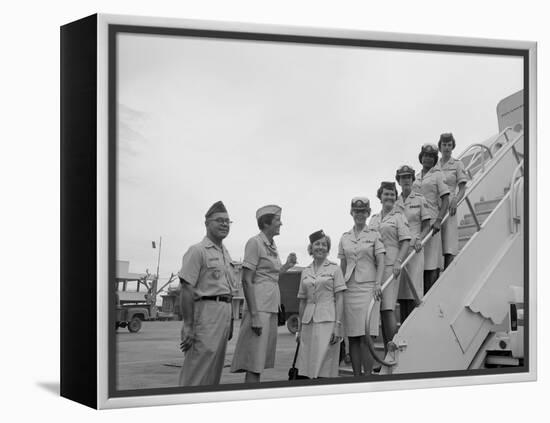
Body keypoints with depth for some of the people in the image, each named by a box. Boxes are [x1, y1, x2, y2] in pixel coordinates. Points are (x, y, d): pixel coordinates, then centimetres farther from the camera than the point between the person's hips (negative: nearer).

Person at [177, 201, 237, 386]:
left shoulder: (225, 253, 19)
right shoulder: (198, 251, -7)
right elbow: (186, 289, -13)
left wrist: (230, 322, 17)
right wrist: (188, 325, -19)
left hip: (224, 313, 9)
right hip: (206, 310, -9)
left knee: (215, 369, 12)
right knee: (197, 372, -10)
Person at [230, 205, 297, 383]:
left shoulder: (272, 246, 17)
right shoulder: (255, 243, -8)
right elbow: (247, 281, -14)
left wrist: (287, 266, 12)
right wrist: (254, 315, -20)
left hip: (271, 309, 9)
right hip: (259, 308, -9)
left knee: (260, 362, 10)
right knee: (254, 363, -11)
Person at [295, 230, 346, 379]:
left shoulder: (334, 269, 2)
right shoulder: (305, 272, 14)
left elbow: (339, 299, -2)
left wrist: (338, 326, -11)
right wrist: (300, 329, 15)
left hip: (327, 321, -4)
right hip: (308, 322, 4)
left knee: (324, 369, -8)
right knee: (308, 369, 0)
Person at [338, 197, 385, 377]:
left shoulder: (374, 235, 4)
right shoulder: (345, 238, 14)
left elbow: (381, 262, -1)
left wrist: (377, 284, -14)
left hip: (367, 287, -4)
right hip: (349, 289, 4)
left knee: (366, 336, -10)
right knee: (352, 338, 4)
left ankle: (368, 375, -7)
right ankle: (356, 375, 9)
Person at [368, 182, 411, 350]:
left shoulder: (399, 217, 3)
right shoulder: (373, 219, 19)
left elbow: (406, 242, -4)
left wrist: (398, 261, -17)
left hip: (390, 265, -5)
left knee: (388, 308, -13)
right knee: (380, 310, 4)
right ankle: (387, 349, 9)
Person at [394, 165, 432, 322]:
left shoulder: (420, 200, 4)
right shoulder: (395, 202, 13)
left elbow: (427, 226, 4)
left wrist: (419, 239, -14)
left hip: (414, 248, -3)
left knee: (413, 288, -10)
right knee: (401, 290, 1)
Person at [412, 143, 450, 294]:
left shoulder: (437, 174, 1)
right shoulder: (416, 177, 17)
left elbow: (445, 200, -5)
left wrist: (439, 220, -18)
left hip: (431, 223, -5)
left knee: (431, 264, -7)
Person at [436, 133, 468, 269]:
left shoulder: (457, 164, 6)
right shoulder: (434, 165, 14)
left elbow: (462, 188, 3)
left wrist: (455, 201, -15)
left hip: (449, 207, -3)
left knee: (449, 250, -10)